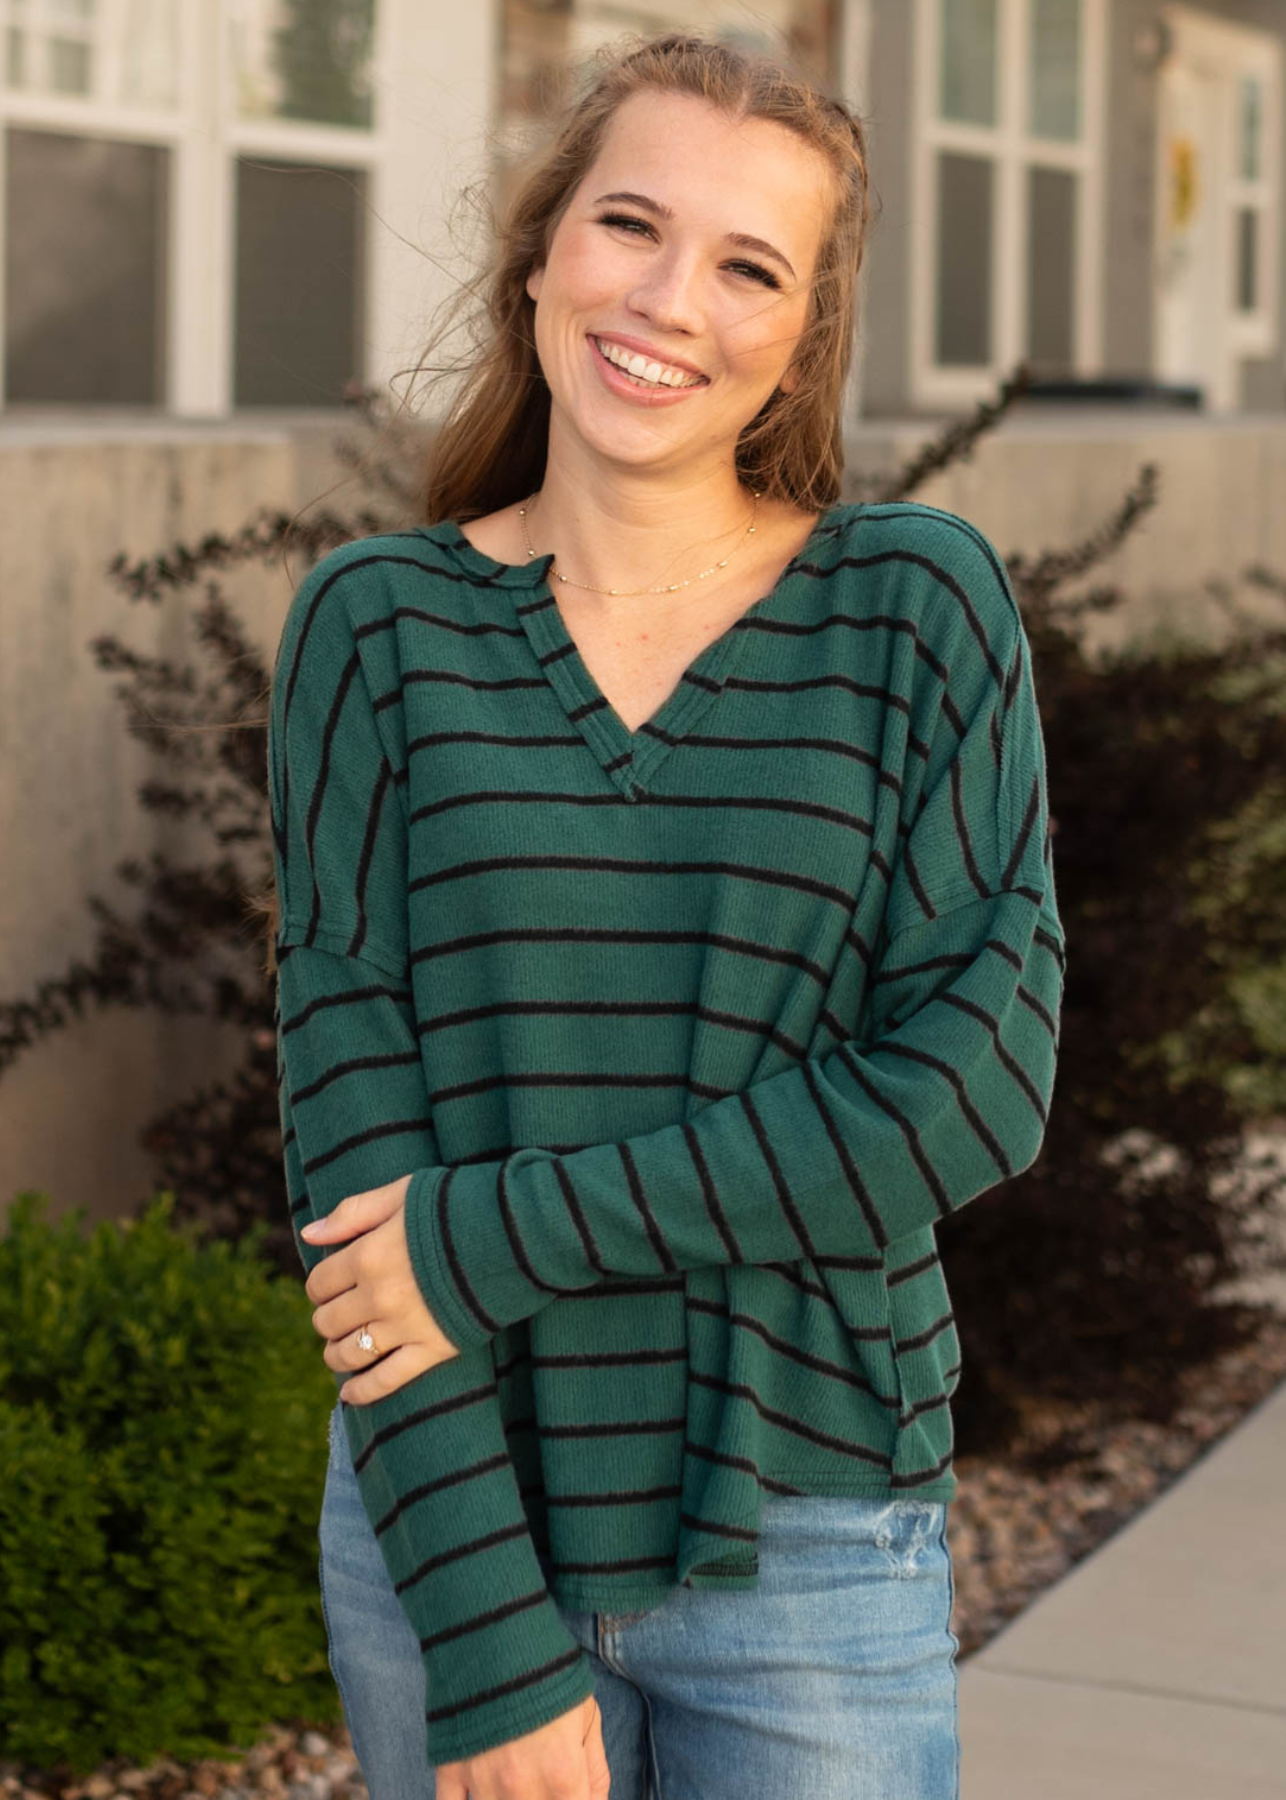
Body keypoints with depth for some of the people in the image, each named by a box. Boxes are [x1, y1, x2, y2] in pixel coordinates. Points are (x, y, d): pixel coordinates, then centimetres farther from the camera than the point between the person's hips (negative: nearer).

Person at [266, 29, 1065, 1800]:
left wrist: (503, 1237, -15)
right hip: (441, 1519, 1)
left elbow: (978, 1077, -11)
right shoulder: (377, 627, -2)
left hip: (810, 1543, -1)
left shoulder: (920, 606, -3)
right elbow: (352, 1135, -7)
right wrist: (487, 1638, -14)